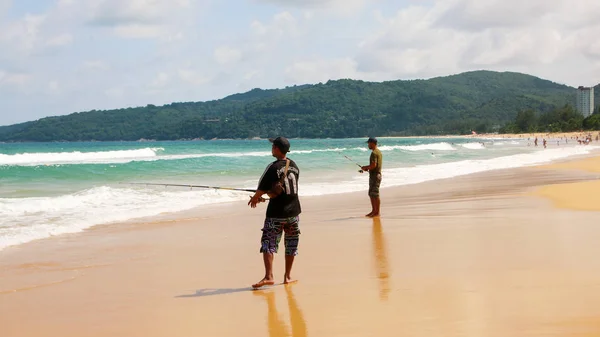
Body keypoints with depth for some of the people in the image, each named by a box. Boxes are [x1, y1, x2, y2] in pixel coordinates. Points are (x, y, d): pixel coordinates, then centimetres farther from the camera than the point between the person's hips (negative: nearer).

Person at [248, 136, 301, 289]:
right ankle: (287, 276, 20)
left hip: (276, 213, -6)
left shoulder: (273, 167, -14)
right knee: (291, 244, 14)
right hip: (293, 210, 6)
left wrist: (255, 198, 10)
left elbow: (262, 189, -13)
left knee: (268, 243, -4)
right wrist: (263, 196, 19)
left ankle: (268, 276, -17)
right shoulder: (294, 166, 6)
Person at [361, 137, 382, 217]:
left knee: (375, 195, -7)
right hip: (377, 175, 11)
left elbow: (373, 165, -25)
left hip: (374, 175, -11)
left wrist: (365, 167, -9)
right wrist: (367, 168, 14)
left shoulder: (374, 153, -16)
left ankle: (377, 212, -4)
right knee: (371, 194, 16)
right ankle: (373, 211, 20)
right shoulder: (379, 152, 16)